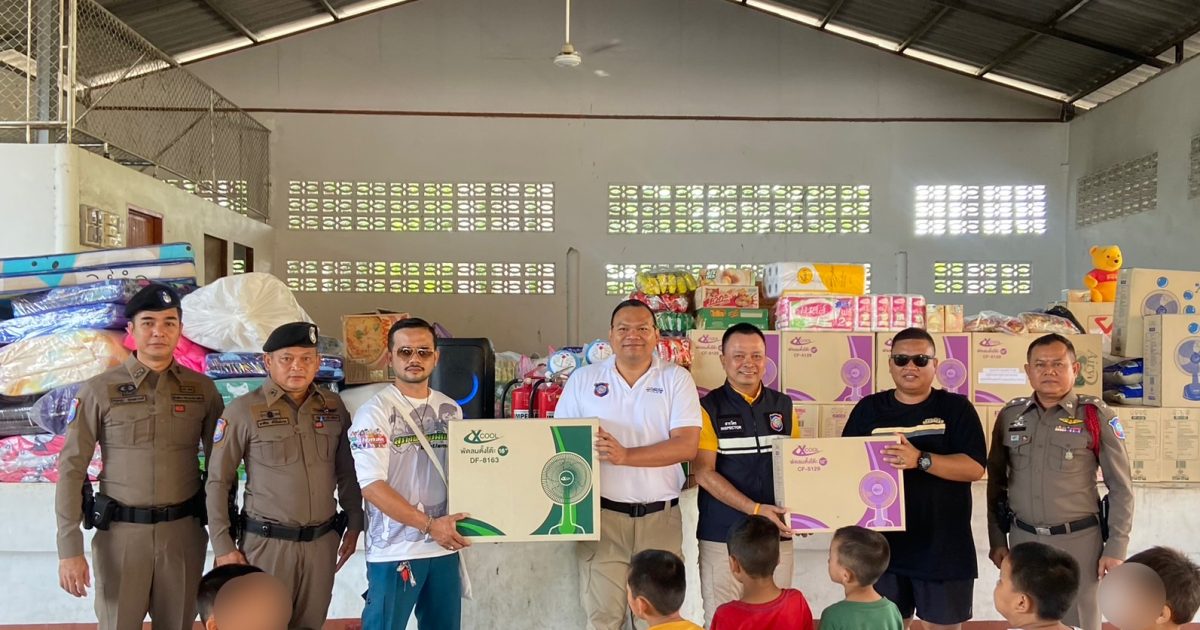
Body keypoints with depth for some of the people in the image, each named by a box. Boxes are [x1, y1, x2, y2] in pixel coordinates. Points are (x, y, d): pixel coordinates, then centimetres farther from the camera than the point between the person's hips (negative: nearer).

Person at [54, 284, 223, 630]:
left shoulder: (202, 389, 1)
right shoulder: (99, 390, -5)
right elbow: (71, 469, -4)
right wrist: (69, 549, -9)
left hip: (184, 532, 2)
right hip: (120, 533, -1)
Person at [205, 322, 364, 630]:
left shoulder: (333, 406, 4)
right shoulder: (243, 411, -7)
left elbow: (347, 472, 11)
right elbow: (218, 482, -4)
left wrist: (354, 524, 9)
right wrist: (223, 546, -6)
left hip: (323, 541, 3)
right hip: (267, 543, -3)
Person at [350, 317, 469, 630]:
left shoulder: (450, 410, 8)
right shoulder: (375, 411, -9)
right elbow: (371, 485, -16)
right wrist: (429, 525, -19)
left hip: (446, 546, 6)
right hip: (395, 550, -5)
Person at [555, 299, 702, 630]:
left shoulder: (677, 379, 1)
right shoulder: (583, 379, 6)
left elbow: (686, 445, -9)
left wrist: (626, 456, -20)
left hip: (660, 517, 0)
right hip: (602, 514, 0)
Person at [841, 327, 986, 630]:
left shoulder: (956, 407, -2)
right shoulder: (868, 409, 5)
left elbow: (974, 467, -12)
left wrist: (920, 459, -26)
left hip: (943, 546, -2)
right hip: (883, 544, 2)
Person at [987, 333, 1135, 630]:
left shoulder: (1097, 416, -6)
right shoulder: (1009, 416, 2)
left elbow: (1120, 488, -3)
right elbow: (996, 482, 10)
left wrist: (1116, 548, -6)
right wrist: (997, 539, 8)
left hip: (1079, 540, -3)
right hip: (1022, 538, 3)